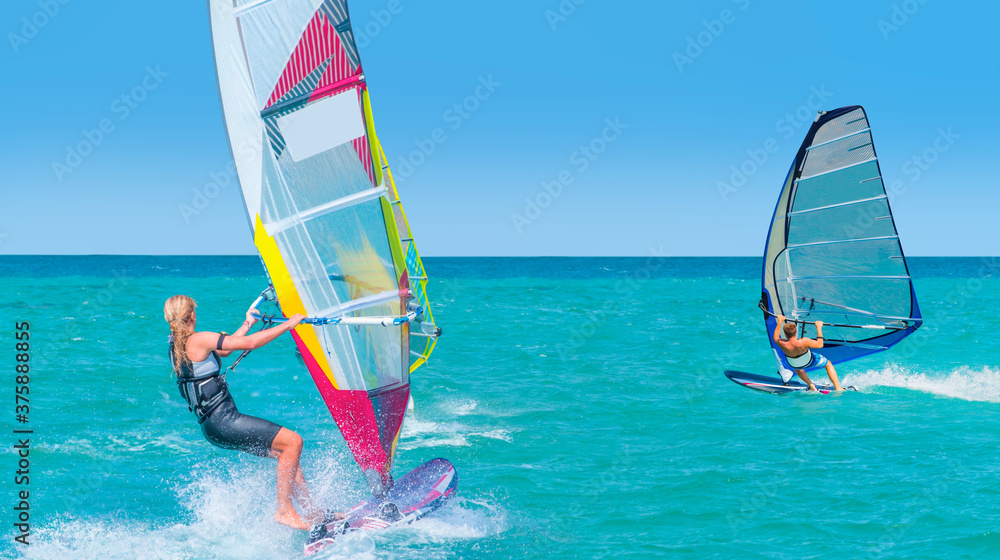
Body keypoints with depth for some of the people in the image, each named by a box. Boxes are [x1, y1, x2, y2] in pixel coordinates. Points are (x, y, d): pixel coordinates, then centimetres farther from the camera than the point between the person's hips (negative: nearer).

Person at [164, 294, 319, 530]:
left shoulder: (177, 344, 13)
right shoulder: (198, 340, -15)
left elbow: (224, 349, 28)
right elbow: (250, 343, -15)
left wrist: (247, 324, 37)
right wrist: (288, 325, -5)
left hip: (214, 425, 10)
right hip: (223, 422, -10)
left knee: (284, 451, 15)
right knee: (293, 441, -10)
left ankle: (314, 513, 17)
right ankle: (284, 510, -7)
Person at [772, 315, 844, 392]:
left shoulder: (783, 345, -35)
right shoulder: (804, 342, -42)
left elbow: (775, 338, -10)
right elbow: (820, 344, -25)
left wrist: (779, 322, -2)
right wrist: (818, 327, -21)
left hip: (794, 365, 2)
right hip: (809, 361, -2)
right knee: (828, 364, 26)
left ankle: (811, 386, 35)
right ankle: (838, 388, 23)